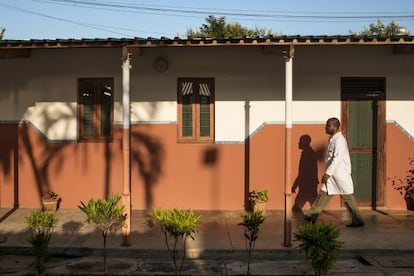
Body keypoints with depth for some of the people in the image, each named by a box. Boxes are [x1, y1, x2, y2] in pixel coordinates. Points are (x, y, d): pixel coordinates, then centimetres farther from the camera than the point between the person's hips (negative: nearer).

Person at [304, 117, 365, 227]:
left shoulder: (339, 140, -17)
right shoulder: (332, 139, 12)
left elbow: (337, 158, -24)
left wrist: (327, 173, -25)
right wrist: (327, 173, 20)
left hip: (341, 175, -9)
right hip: (332, 174, 9)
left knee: (347, 198, 1)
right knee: (323, 194, 8)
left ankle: (358, 221, 13)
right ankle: (312, 216, 11)